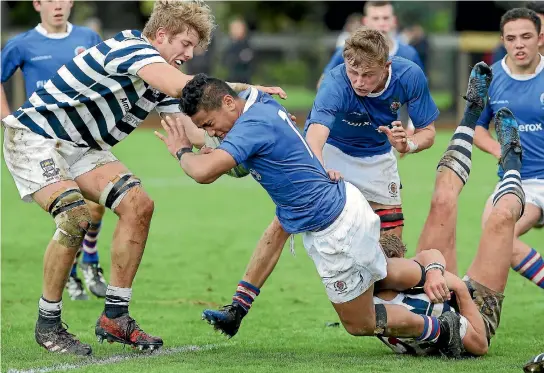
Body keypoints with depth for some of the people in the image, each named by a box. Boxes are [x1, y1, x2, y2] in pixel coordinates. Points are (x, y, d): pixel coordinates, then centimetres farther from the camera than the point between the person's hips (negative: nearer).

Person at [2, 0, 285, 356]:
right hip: (34, 136, -9)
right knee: (75, 217, -28)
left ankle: (115, 316, 2)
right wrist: (250, 89, -29)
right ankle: (48, 323, -11)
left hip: (79, 146, 9)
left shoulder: (159, 85, 5)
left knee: (138, 204, -4)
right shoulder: (131, 46, -23)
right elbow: (181, 86, -38)